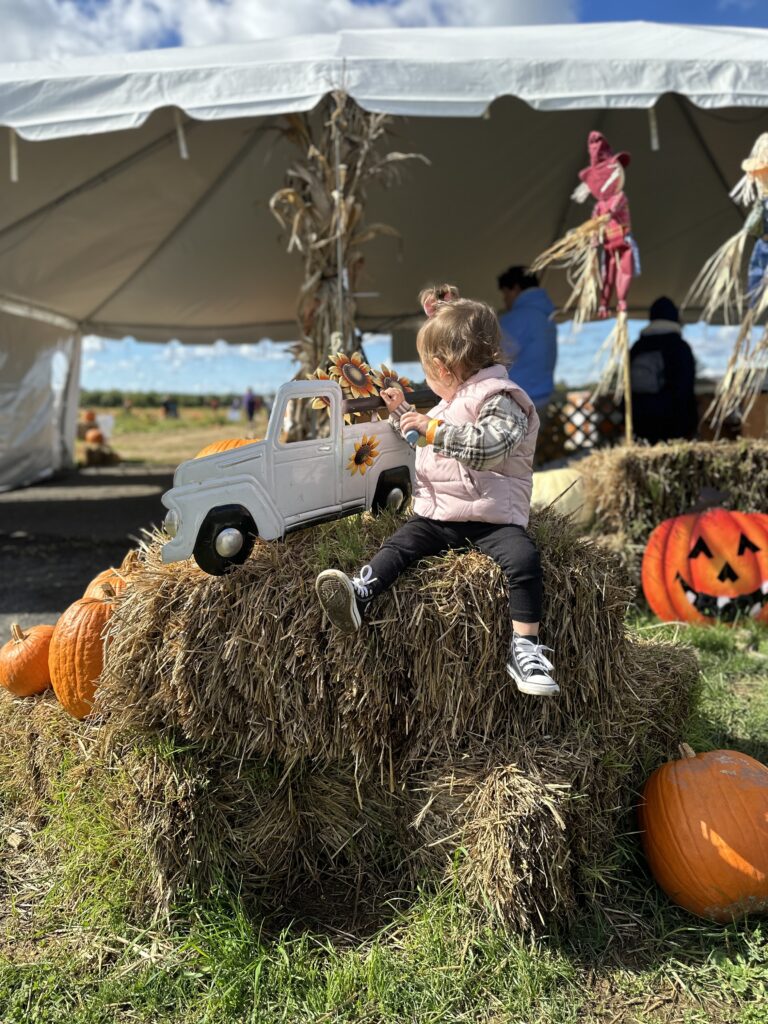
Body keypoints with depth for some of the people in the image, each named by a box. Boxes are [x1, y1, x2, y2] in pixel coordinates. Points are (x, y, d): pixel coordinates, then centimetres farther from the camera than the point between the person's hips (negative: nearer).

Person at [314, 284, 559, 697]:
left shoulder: (501, 399, -7)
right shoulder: (451, 402, 22)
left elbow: (488, 446, -29)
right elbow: (426, 444, 41)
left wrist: (432, 427, -28)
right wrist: (402, 413, 30)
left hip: (492, 516, -7)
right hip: (437, 513, 7)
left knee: (523, 558, -28)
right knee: (398, 544, -16)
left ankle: (524, 648, -25)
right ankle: (359, 594, -34)